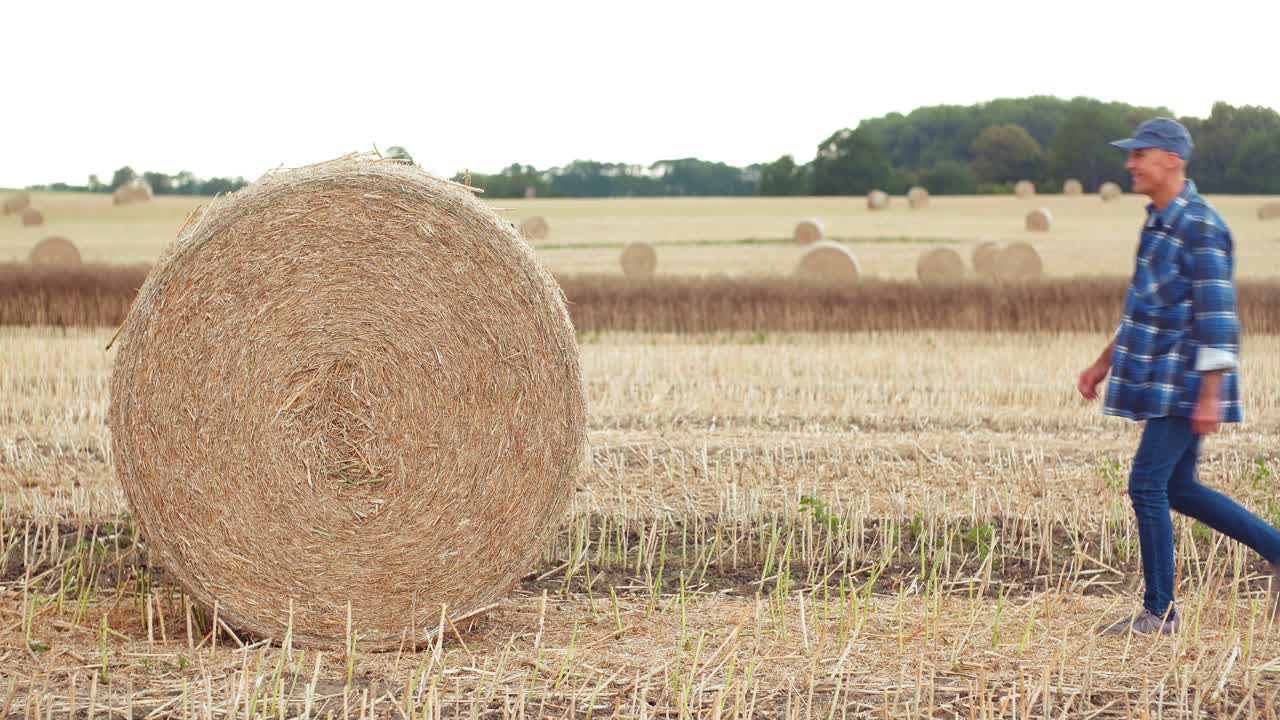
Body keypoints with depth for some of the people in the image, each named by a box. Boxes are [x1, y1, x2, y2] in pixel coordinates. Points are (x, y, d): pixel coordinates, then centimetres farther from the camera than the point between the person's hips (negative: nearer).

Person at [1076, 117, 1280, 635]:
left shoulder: (1200, 227, -16)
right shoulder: (1158, 222, 14)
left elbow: (1217, 315, -20)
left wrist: (1211, 395, -23)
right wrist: (1104, 364, 24)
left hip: (1186, 383, -10)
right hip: (1166, 381, 10)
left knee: (1148, 485, -8)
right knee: (1178, 489, 13)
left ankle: (1159, 612, 0)